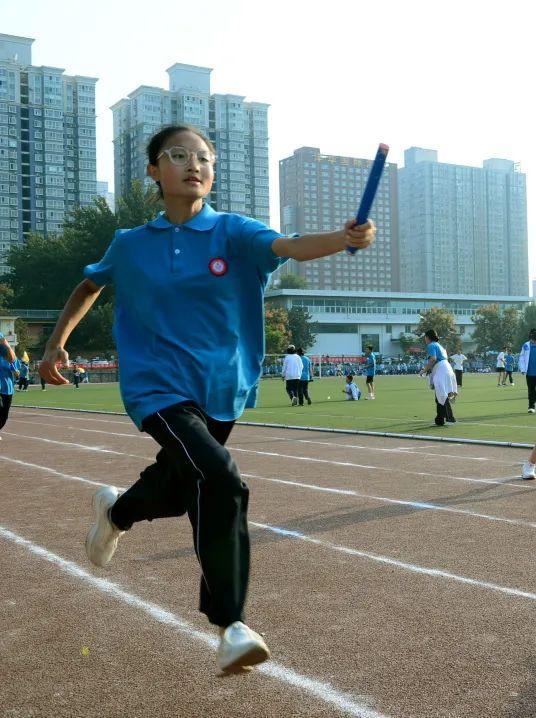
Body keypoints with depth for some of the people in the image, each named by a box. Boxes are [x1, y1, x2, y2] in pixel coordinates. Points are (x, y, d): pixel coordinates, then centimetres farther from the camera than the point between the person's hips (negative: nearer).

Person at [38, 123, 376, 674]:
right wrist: (57, 342, 11)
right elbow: (90, 285, 19)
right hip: (158, 387, -2)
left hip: (222, 389, 3)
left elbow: (289, 246, -23)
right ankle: (229, 626, -13)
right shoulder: (130, 245, 0)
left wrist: (345, 237, -42)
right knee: (220, 480, -25)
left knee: (177, 489, 18)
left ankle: (115, 511, 54)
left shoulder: (232, 232, -4)